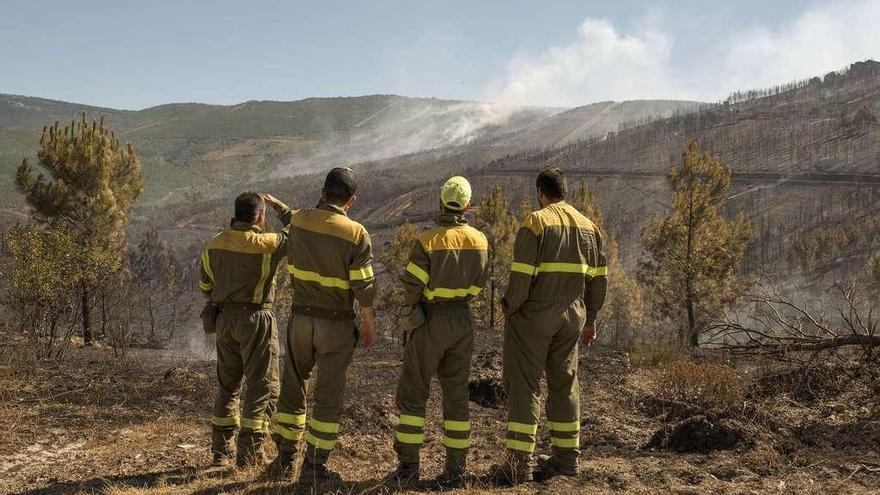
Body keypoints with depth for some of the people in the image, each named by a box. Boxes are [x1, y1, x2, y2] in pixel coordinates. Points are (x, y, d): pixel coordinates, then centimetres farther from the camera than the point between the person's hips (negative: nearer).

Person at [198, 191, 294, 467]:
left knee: (227, 385, 16)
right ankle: (249, 453, -1)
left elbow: (205, 285, 13)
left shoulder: (214, 245, 4)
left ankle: (221, 450, 20)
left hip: (224, 318, 6)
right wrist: (278, 205, 8)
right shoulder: (265, 244, -14)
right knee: (262, 387, 2)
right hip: (255, 319, -6)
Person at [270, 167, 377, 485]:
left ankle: (285, 458, 24)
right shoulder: (356, 235, -15)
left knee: (292, 388, 18)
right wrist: (368, 324, 1)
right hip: (336, 325, -4)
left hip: (300, 317, 4)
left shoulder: (298, 221, -3)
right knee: (328, 397, 5)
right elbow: (363, 287, -12)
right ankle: (313, 467, 9)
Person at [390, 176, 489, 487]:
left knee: (412, 393, 6)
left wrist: (411, 303, 9)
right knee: (456, 394, 11)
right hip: (463, 321, 4)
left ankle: (408, 464, 4)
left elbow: (411, 287, -13)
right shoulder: (479, 240, -1)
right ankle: (456, 467, 12)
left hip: (430, 321, -4)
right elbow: (478, 284, 7)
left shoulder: (428, 241, -16)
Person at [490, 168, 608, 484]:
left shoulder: (535, 223, -9)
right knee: (564, 383, 15)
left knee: (523, 385, -1)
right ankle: (566, 456, 22)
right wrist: (590, 319, 17)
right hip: (571, 315, 6)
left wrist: (509, 308, -5)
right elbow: (598, 279, 10)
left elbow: (522, 275, -17)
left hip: (534, 315, -6)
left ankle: (519, 463, -2)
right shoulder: (587, 226, 9)